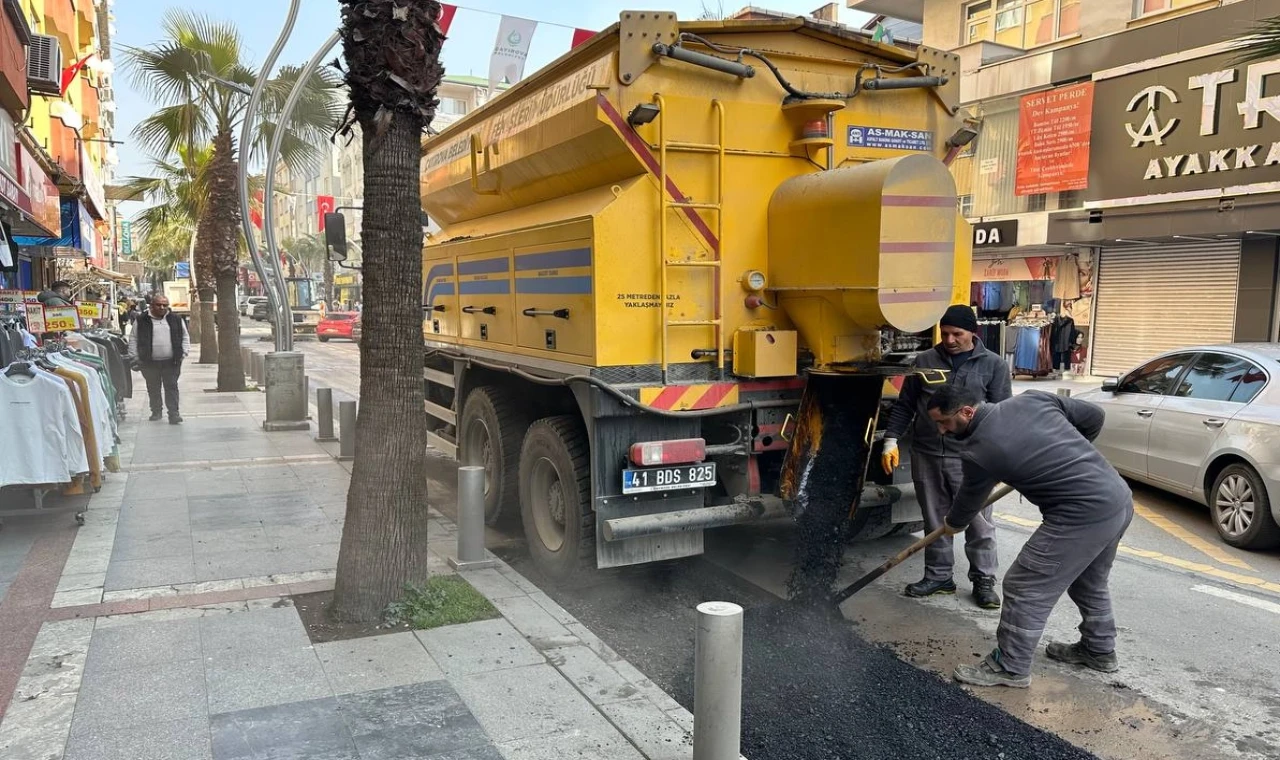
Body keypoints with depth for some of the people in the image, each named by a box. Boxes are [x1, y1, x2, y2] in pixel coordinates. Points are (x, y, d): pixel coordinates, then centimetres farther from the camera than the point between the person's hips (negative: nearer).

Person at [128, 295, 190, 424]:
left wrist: (183, 354, 2)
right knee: (153, 388, 10)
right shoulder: (141, 321, 2)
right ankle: (156, 412, 24)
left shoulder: (176, 320, 6)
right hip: (149, 362, 0)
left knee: (171, 387, -3)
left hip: (171, 362, 0)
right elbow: (133, 339, 6)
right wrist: (136, 358, -1)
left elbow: (185, 337, 11)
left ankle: (173, 413, -3)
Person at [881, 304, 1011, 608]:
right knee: (935, 521, 12)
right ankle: (938, 576, 24)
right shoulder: (924, 361, 8)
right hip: (926, 456, 3)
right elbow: (904, 406, 12)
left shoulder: (993, 365, 1)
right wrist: (891, 440, 3)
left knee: (978, 522, 4)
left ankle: (984, 581, 18)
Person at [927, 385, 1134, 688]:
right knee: (1091, 582, 28)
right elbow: (1093, 416, 14)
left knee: (1025, 590, 2)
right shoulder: (1032, 398, 6)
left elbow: (969, 500, 7)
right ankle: (1100, 651, 45)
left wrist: (952, 524, 29)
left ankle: (1010, 668, 13)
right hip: (1120, 498, 9)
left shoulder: (979, 450, -11)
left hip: (1082, 515, -9)